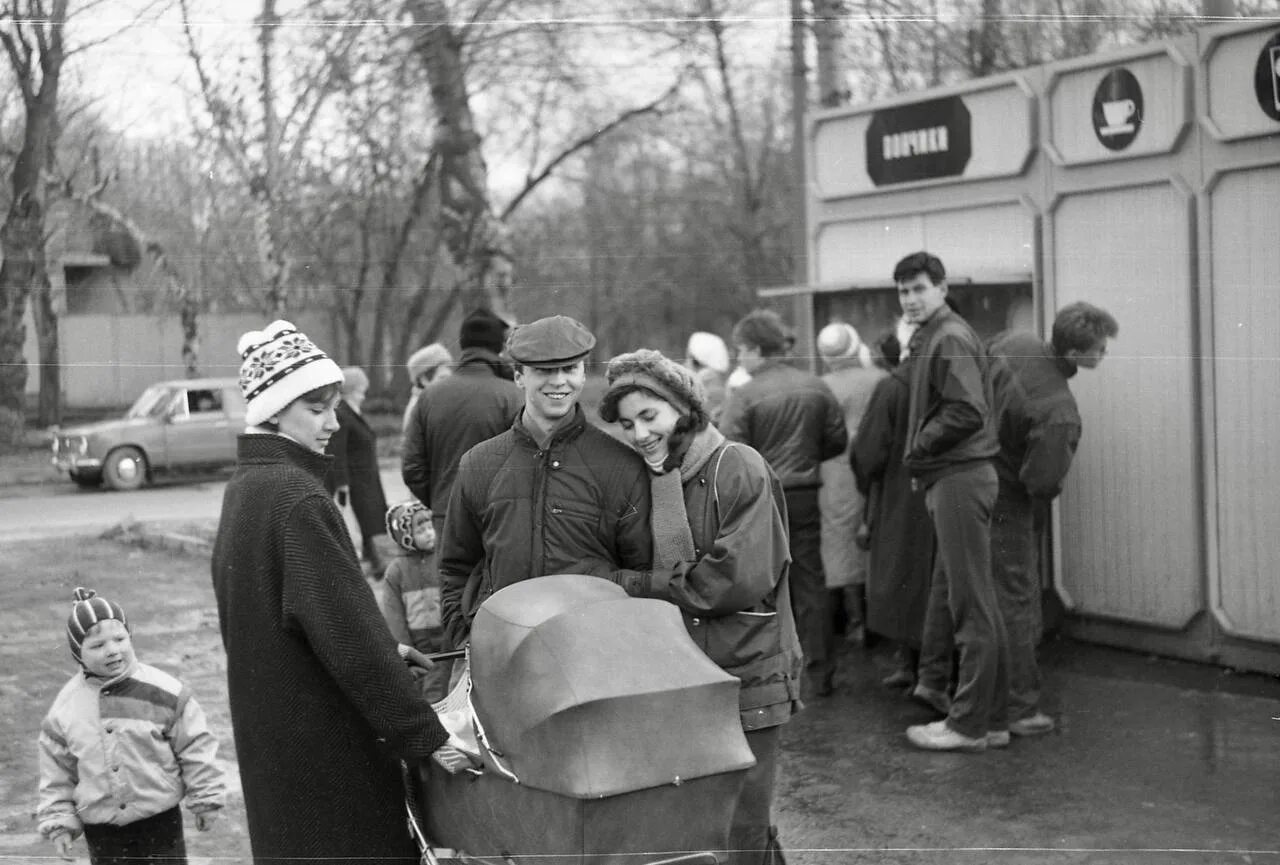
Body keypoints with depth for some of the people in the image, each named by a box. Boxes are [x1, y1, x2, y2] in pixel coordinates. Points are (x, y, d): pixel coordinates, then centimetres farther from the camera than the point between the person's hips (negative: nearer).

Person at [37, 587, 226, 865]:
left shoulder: (163, 691, -10)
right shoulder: (66, 707, -4)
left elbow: (195, 746, -4)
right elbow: (56, 770, 6)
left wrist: (206, 800, -1)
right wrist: (59, 823, 2)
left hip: (159, 820, -2)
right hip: (101, 829, 2)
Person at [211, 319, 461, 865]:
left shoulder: (244, 488, 9)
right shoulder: (299, 498, -20)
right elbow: (346, 628, -24)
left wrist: (381, 650, 15)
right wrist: (426, 737, -20)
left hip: (270, 733, 10)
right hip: (324, 738, -9)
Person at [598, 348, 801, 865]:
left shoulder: (739, 469, -10)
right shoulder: (649, 478, 11)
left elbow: (741, 579, -19)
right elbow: (671, 567, 5)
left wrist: (635, 585, -13)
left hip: (746, 681, -6)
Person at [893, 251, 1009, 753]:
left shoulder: (949, 339, -12)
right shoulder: (930, 338, 20)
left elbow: (966, 411, -21)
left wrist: (917, 450, -11)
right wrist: (921, 462, 11)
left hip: (959, 479, -11)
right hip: (950, 479, 11)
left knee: (971, 604, -6)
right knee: (950, 595, 16)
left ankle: (969, 725, -2)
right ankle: (990, 719, 25)